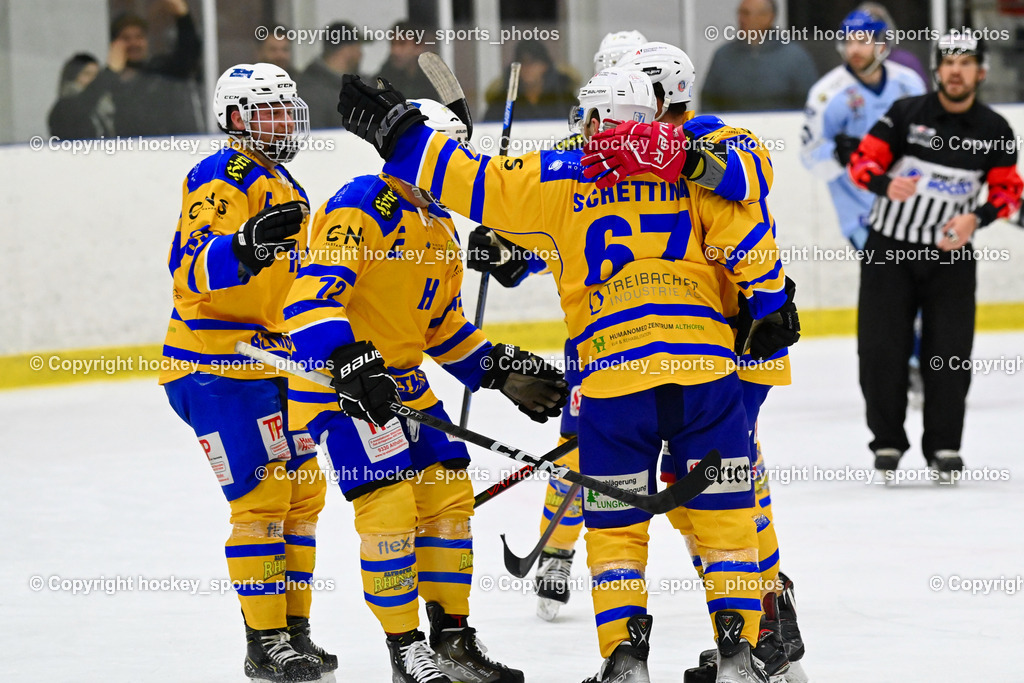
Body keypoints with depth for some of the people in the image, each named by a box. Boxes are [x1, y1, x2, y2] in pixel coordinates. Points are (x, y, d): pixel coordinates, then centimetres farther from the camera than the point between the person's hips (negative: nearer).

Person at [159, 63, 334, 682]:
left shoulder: (285, 188, 19)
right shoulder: (222, 179, -13)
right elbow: (192, 270, -27)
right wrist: (247, 245, -44)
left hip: (271, 361, 10)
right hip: (217, 365, -10)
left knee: (303, 492, 11)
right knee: (261, 497, -12)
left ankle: (294, 630, 20)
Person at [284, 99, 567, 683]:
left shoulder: (441, 229, 13)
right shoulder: (361, 211, -17)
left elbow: (445, 327, 24)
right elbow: (312, 299, -27)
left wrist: (503, 371, 16)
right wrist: (350, 364, -38)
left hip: (403, 379, 9)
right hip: (335, 382, -9)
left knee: (449, 496, 7)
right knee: (389, 502, -16)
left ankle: (453, 636, 19)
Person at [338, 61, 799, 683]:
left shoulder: (559, 177, 7)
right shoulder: (694, 171, 8)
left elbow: (470, 181, 8)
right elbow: (750, 241, 2)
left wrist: (399, 134, 17)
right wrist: (772, 305, 17)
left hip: (612, 380, -1)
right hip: (706, 367, 1)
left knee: (615, 525, 11)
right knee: (724, 513, 9)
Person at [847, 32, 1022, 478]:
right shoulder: (906, 114, -8)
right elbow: (862, 162, -7)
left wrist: (976, 219, -14)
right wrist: (887, 185, -28)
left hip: (950, 255, 1)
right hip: (888, 248, -1)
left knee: (949, 353, -4)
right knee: (882, 349, -3)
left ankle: (944, 446, 7)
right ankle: (887, 442, 11)